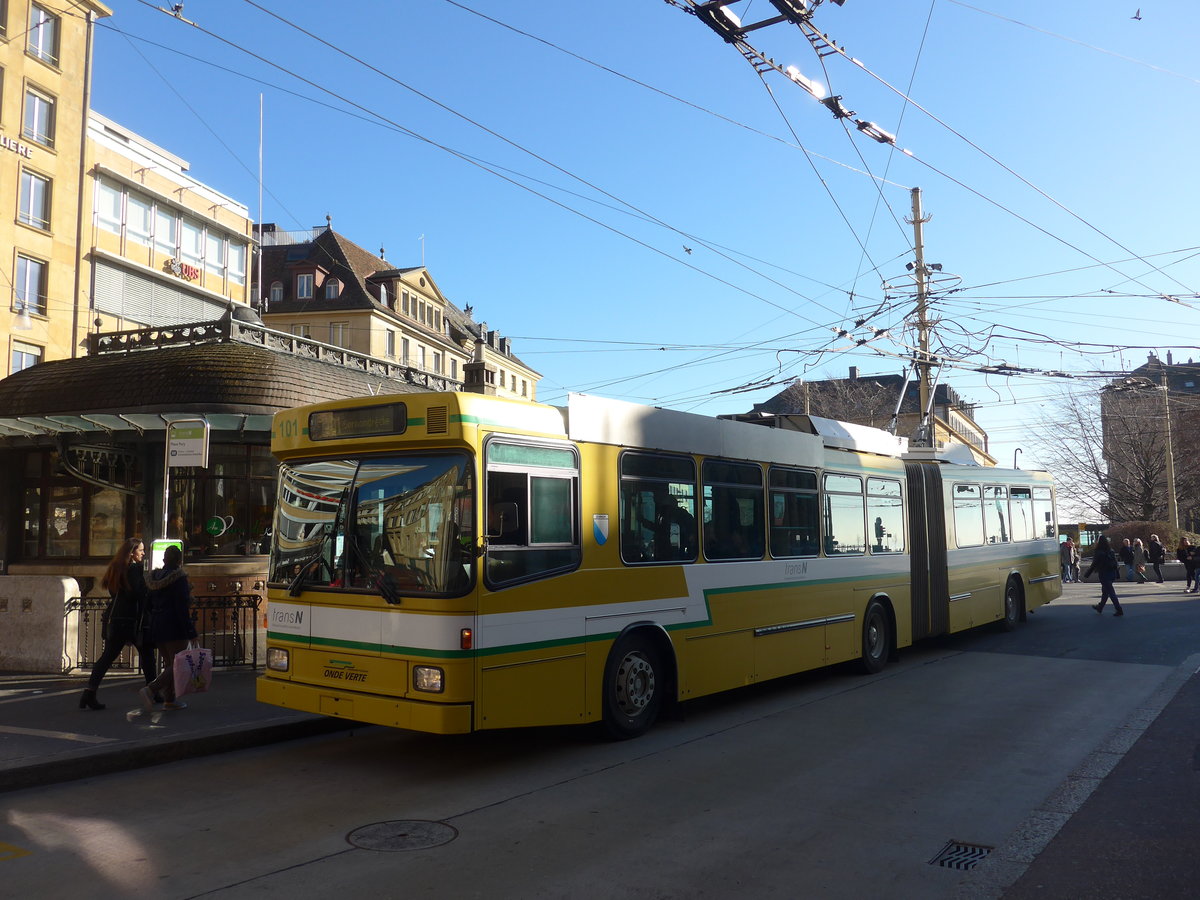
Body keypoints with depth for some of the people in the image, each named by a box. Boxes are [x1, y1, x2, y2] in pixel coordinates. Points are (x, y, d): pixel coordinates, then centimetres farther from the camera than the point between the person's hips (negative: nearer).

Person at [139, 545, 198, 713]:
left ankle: (170, 700, 15)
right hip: (174, 627, -8)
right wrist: (190, 631, -15)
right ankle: (150, 689, -21)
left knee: (168, 664, 15)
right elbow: (182, 607, -16)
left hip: (156, 626, 8)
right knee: (177, 665, -5)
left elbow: (149, 605, 14)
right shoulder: (179, 578, -12)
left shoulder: (154, 577, 10)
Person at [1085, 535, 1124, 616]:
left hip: (1104, 574, -7)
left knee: (1111, 592, -3)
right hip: (1112, 573, 7)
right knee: (1105, 591, 19)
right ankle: (1100, 607, 34)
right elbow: (1115, 563, 6)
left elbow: (1094, 565, -13)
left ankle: (1119, 610, -6)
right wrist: (1117, 574, 12)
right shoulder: (1111, 551, 3)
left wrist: (1087, 574, -5)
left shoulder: (1098, 552, -16)